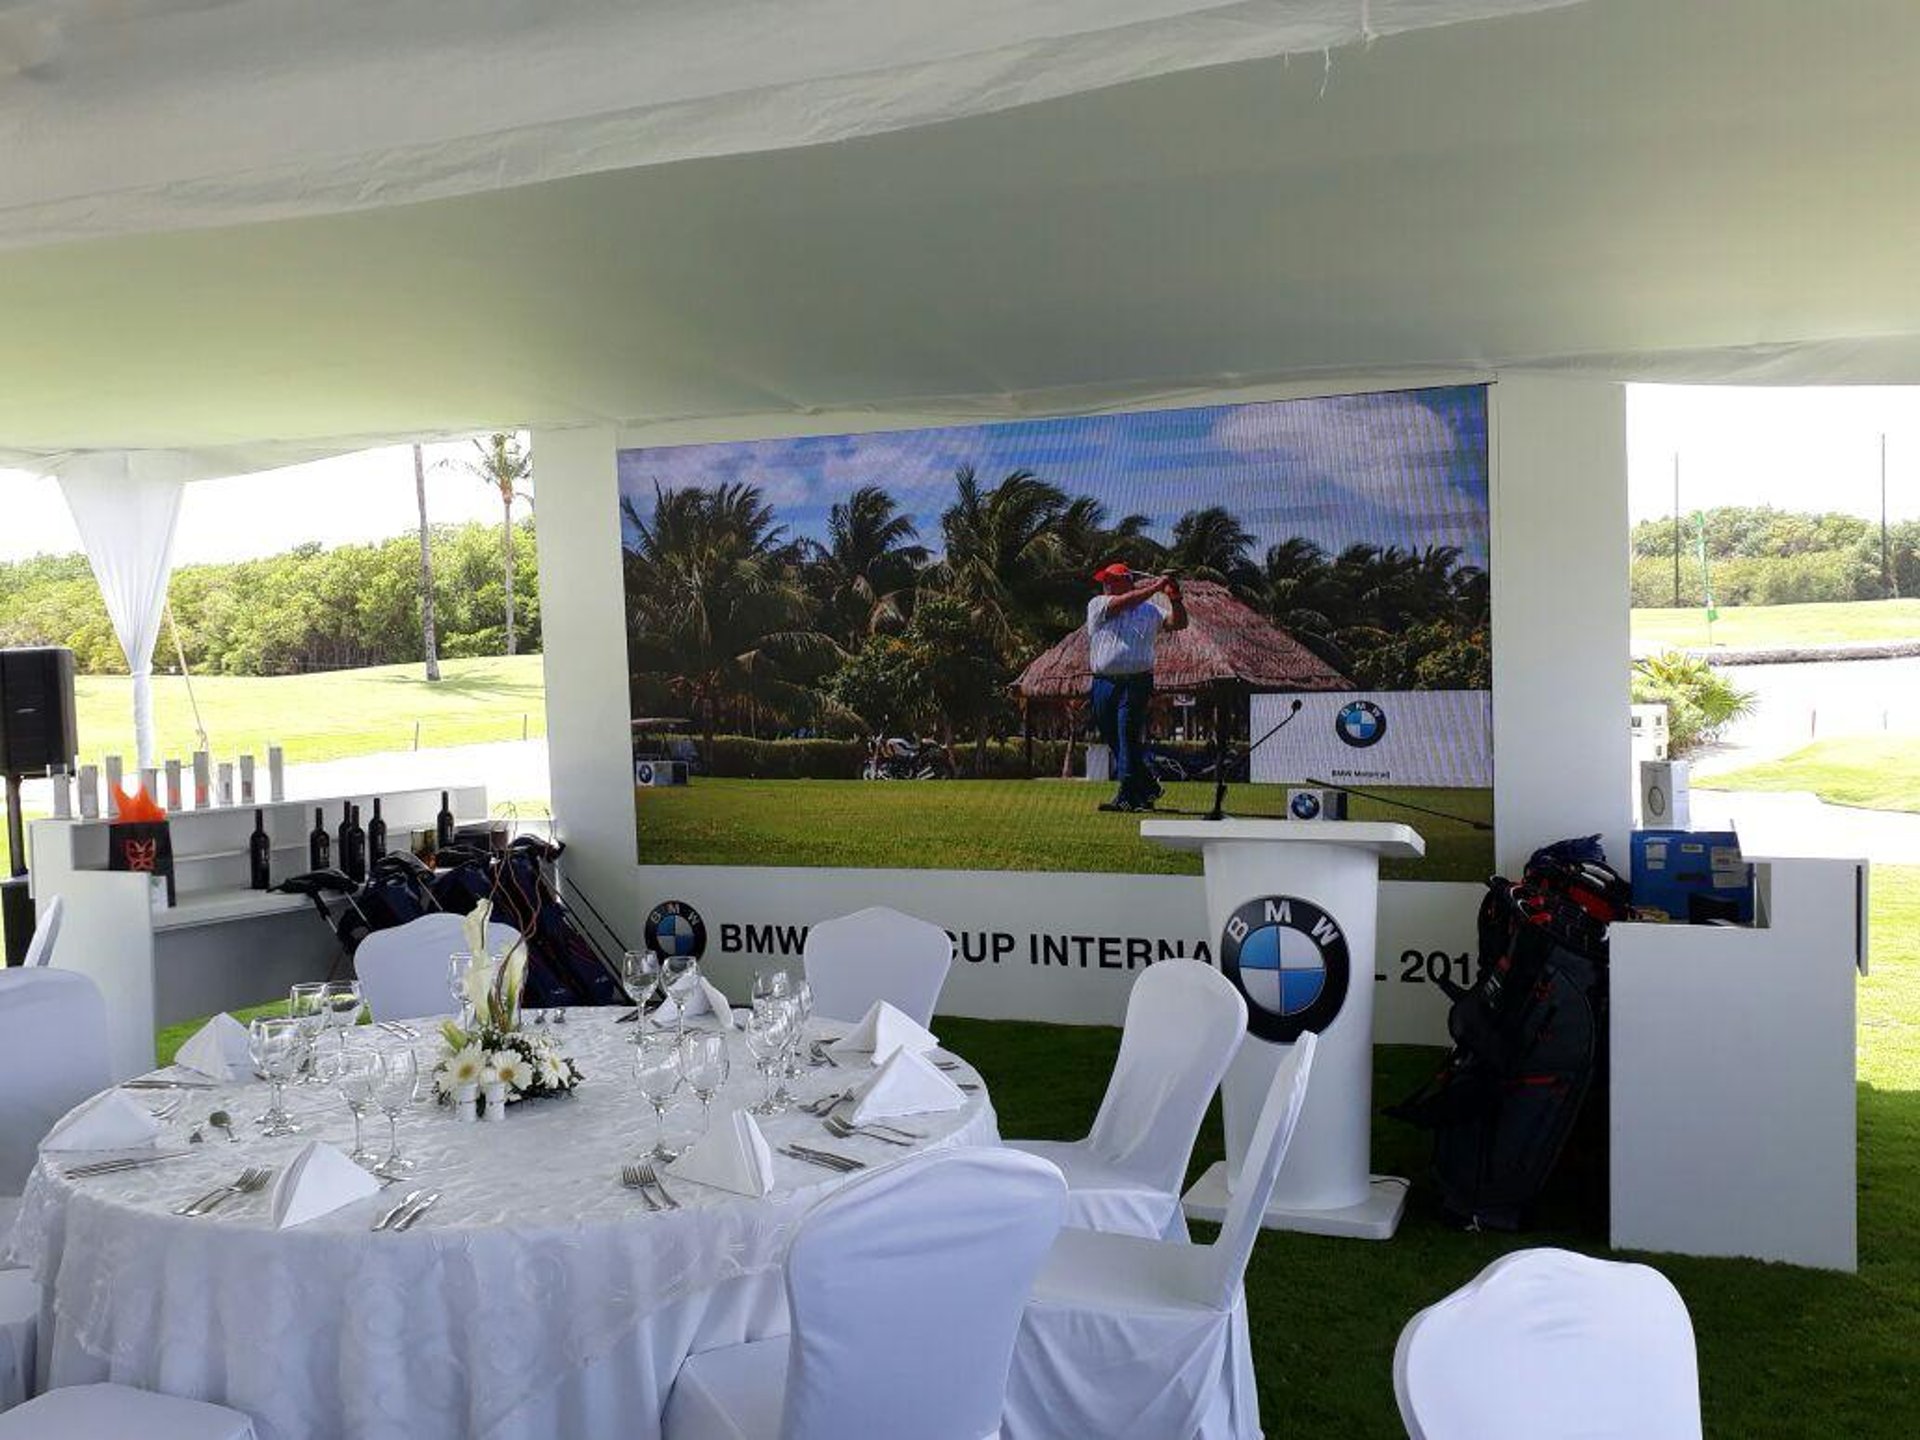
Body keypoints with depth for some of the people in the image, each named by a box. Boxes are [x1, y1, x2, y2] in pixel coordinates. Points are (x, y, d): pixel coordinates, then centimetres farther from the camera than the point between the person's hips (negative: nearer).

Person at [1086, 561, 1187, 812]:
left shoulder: (1149, 610, 12)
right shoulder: (1097, 604, 7)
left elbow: (1178, 623, 5)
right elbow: (1125, 602, -9)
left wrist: (1175, 599, -11)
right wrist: (1155, 587, -12)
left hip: (1136, 683, -2)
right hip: (1103, 685, 2)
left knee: (1129, 740, -8)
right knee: (1114, 742, 7)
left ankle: (1126, 796, -7)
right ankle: (1148, 787, 22)